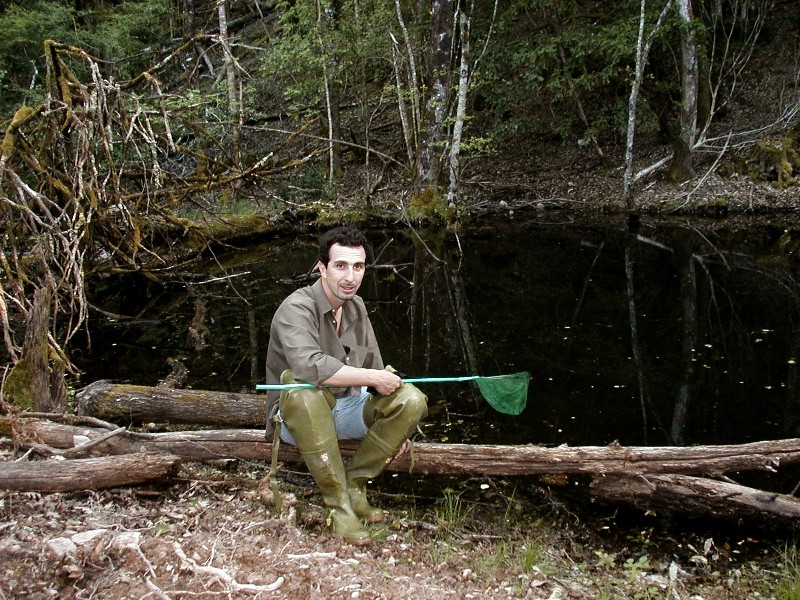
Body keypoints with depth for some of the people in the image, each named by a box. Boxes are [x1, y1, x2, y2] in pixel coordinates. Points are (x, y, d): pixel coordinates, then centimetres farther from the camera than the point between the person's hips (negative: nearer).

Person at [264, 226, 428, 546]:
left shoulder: (357, 306, 4)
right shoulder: (296, 308, -20)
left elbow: (374, 365, 10)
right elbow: (309, 365, -39)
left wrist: (392, 427, -1)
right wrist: (374, 378, -30)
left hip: (346, 411, 6)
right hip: (299, 415, -6)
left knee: (412, 401, -15)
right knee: (301, 384, -40)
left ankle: (354, 484, -5)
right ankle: (339, 504, -30)